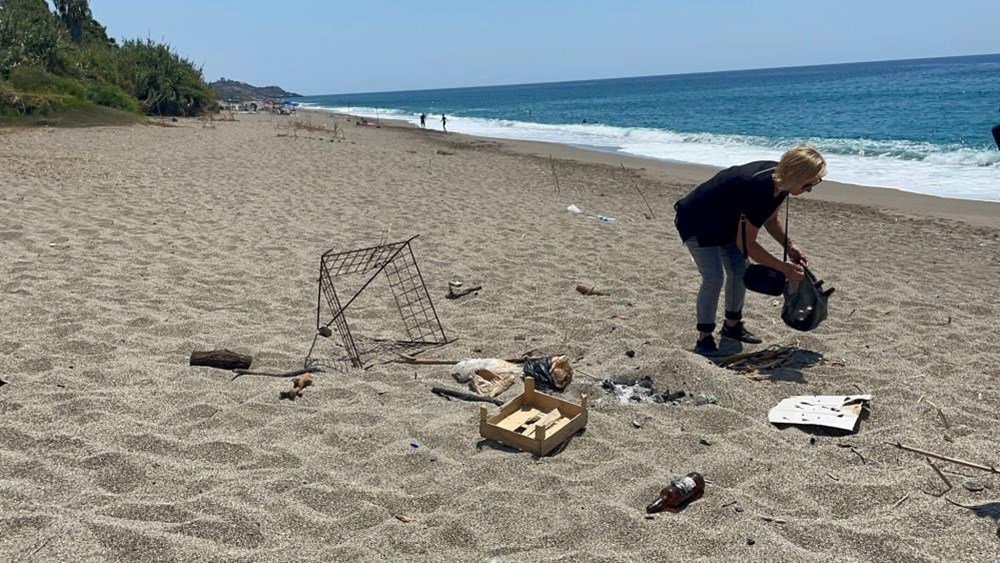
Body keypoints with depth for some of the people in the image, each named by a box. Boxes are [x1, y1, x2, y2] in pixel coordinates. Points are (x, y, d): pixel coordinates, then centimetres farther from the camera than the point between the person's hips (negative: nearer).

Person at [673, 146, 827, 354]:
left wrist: (790, 247, -7)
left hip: (726, 222, 9)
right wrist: (784, 268, -25)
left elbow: (771, 220, 7)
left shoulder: (778, 180, -12)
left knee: (739, 271, 8)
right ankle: (704, 339, -4)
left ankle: (732, 325, 25)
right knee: (714, 279, -15)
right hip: (697, 222, -9)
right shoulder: (758, 189, -38)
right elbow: (746, 244, -30)